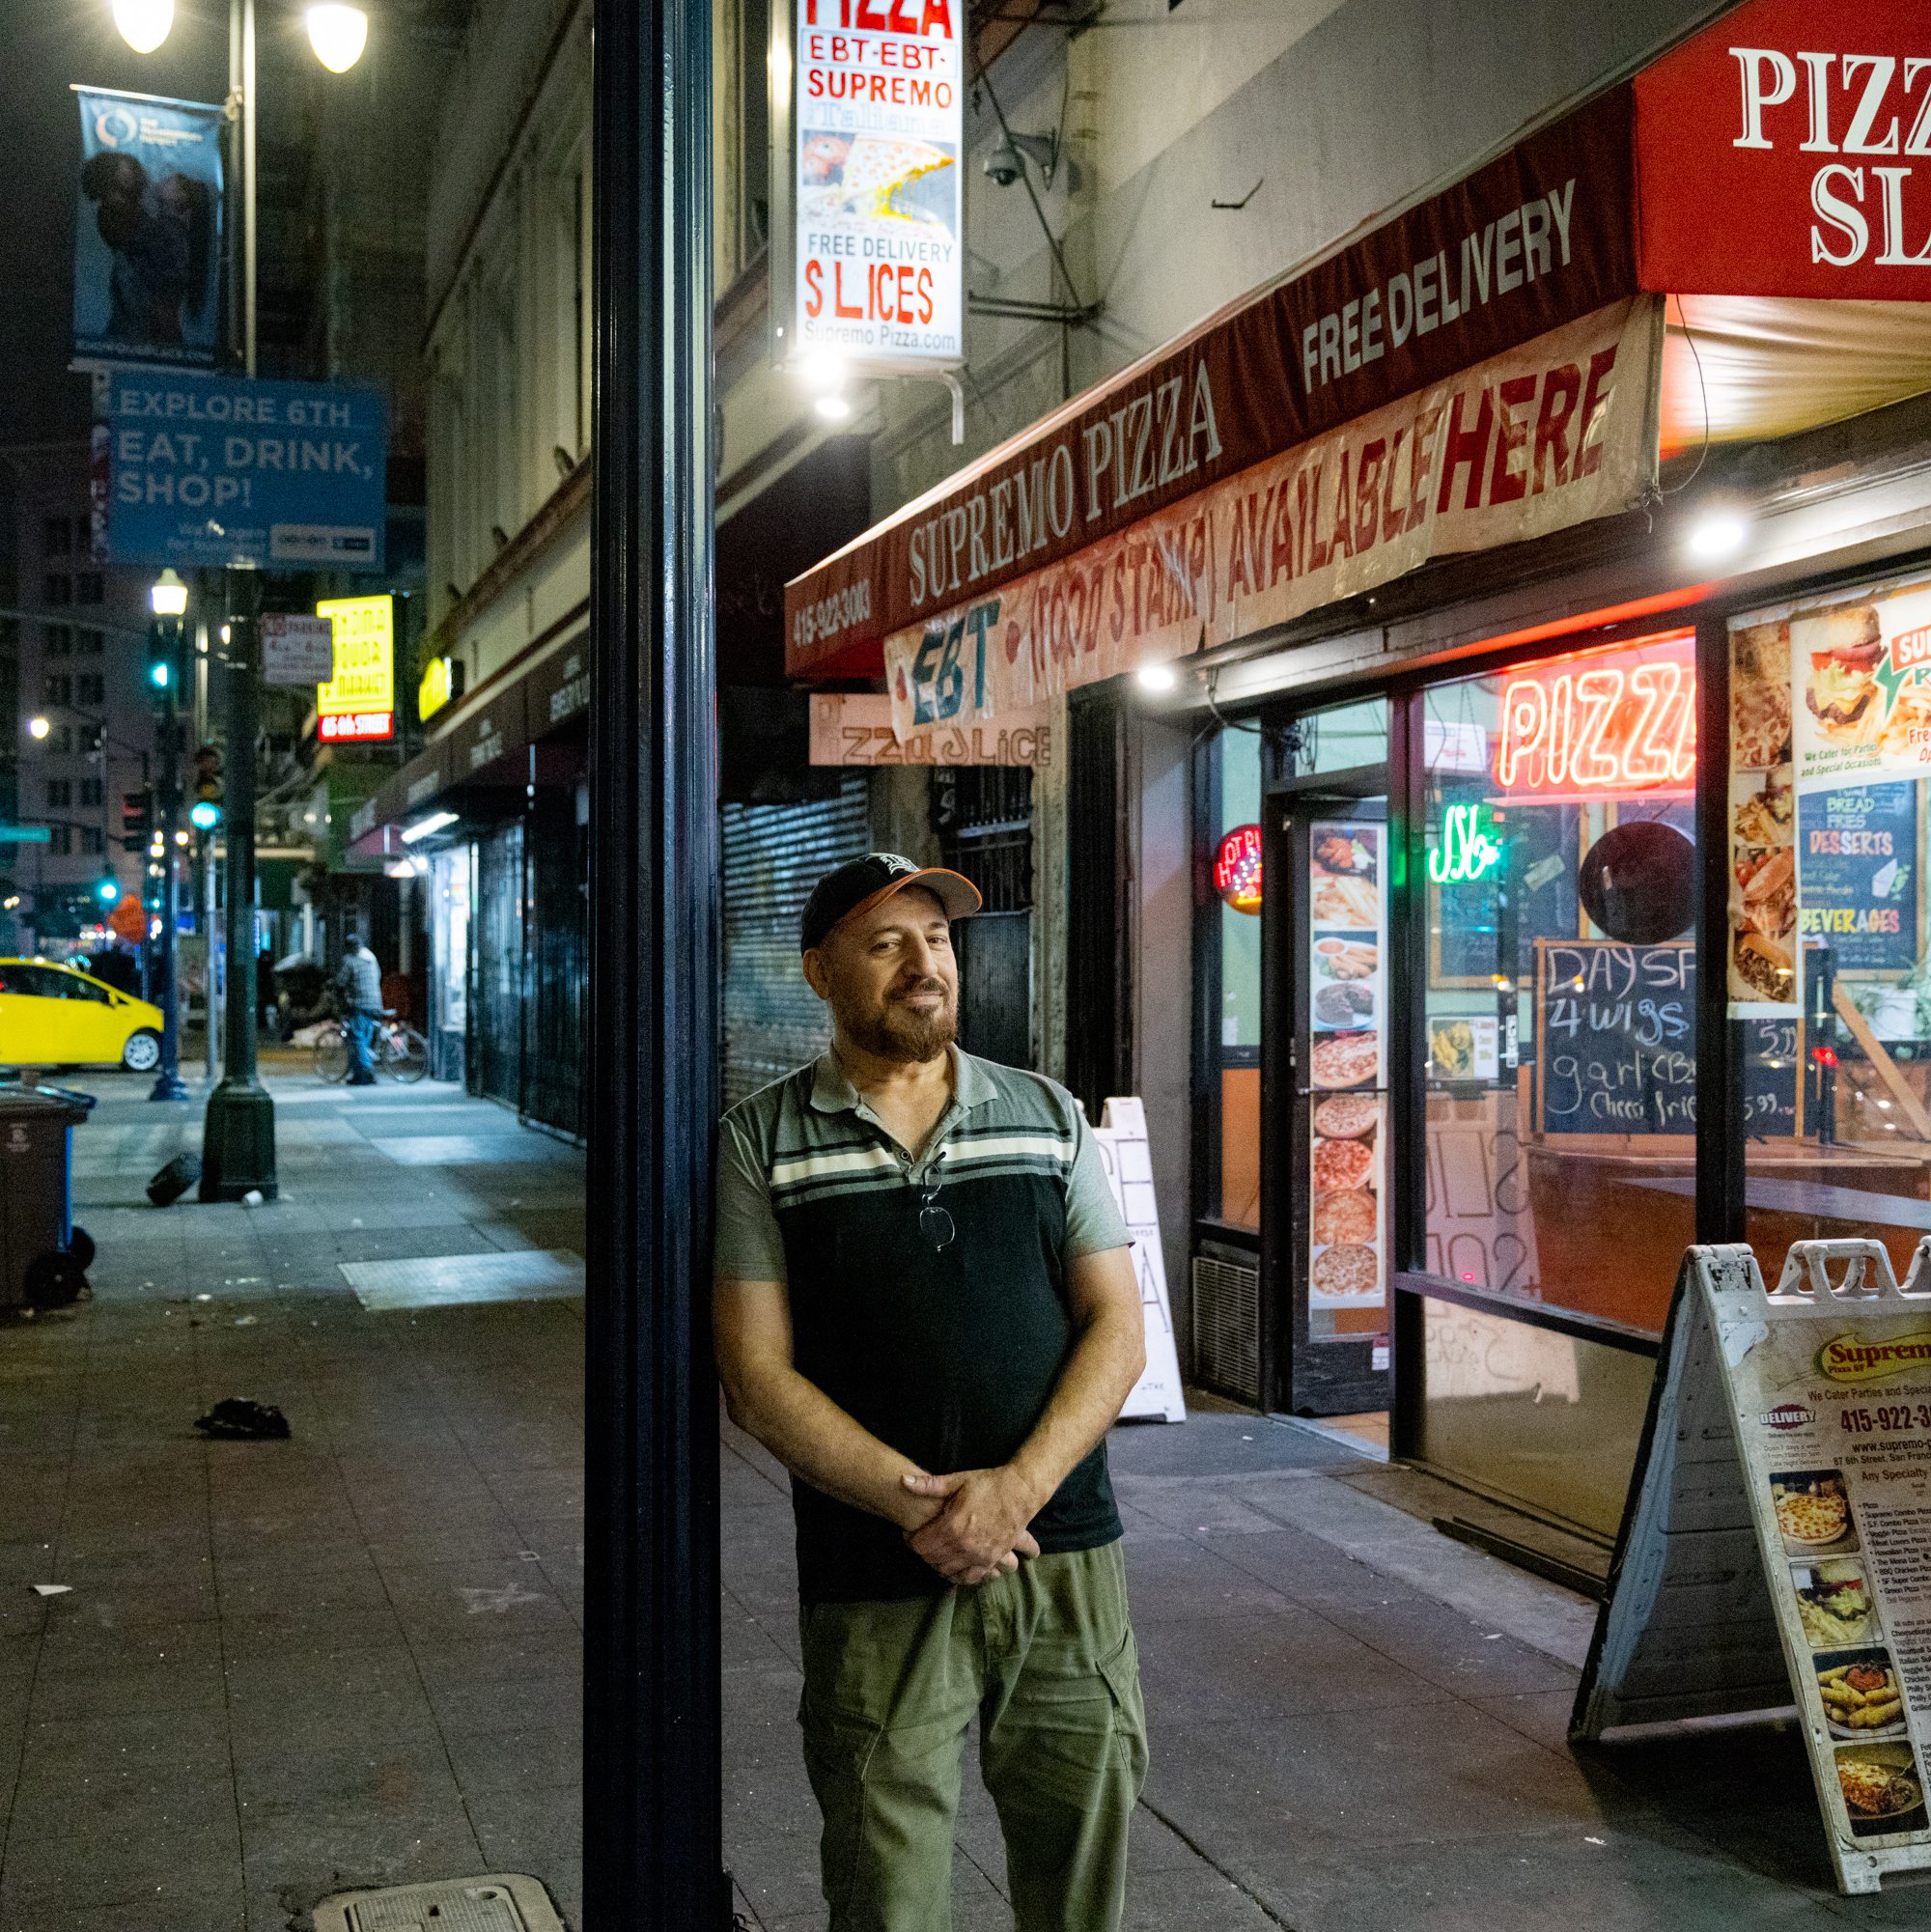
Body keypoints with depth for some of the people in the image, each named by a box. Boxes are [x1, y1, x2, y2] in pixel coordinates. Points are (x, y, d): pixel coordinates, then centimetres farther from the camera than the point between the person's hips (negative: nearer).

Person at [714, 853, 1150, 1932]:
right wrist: (920, 1507, -16)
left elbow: (1117, 1330, 3)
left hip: (1066, 1562, 2)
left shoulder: (1049, 1117, 8)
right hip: (877, 1588, -2)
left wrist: (1017, 1490, -13)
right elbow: (759, 1379, -6)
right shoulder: (763, 1144, 1)